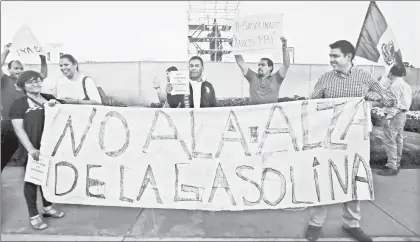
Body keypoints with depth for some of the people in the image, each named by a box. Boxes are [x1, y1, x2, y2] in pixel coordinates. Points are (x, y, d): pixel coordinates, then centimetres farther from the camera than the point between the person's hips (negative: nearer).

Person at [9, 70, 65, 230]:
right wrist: (31, 149, -22)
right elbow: (18, 128, -12)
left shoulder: (49, 98, 9)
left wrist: (56, 106, -7)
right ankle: (33, 215, 20)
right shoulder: (19, 104, -5)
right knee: (32, 180, 6)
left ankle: (47, 207, 35)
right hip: (33, 150, -5)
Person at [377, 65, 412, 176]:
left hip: (394, 115, -11)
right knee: (398, 140, 16)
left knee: (389, 141, -9)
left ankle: (392, 167, -8)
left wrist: (388, 117, -22)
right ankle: (397, 163, 25)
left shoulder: (395, 85, -16)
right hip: (402, 115, 11)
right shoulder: (405, 85, 15)